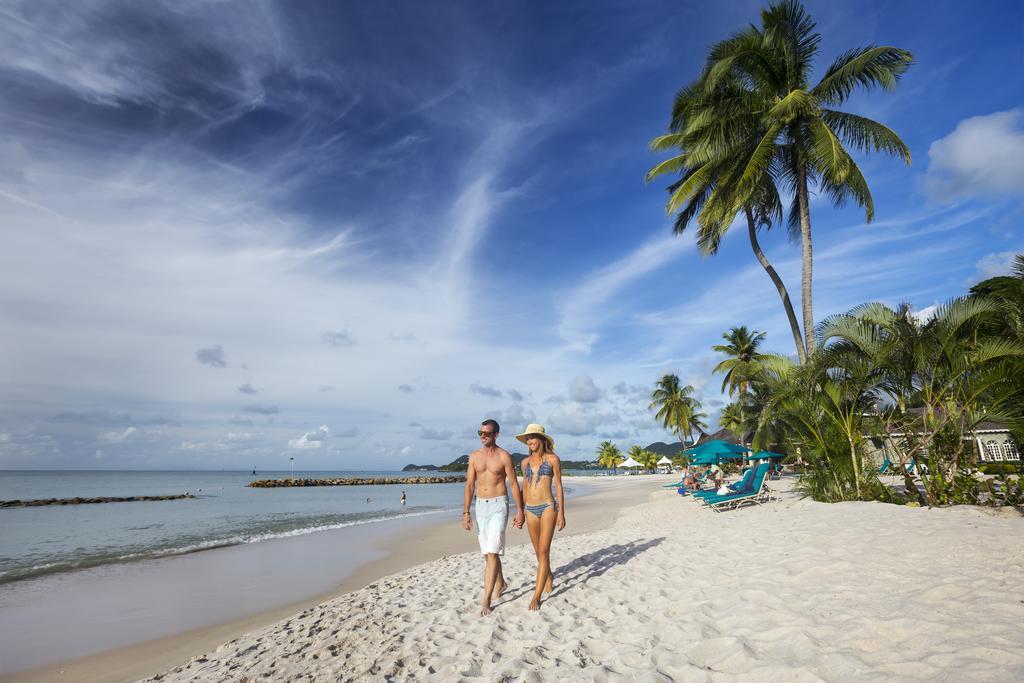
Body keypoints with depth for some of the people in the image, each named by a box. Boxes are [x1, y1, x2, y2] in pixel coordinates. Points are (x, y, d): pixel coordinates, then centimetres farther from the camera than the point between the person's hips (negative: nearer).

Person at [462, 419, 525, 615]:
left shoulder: (504, 456, -6)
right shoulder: (474, 456, 5)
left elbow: (514, 484, -3)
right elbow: (469, 485, 4)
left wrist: (520, 510, -5)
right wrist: (466, 513, -2)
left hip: (499, 505, -5)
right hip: (480, 506, 5)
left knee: (492, 552, -12)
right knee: (488, 552, 15)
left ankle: (486, 600, -9)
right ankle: (500, 584, 38)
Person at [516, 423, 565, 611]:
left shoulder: (553, 459, -3)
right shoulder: (525, 462, 8)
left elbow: (559, 487, -2)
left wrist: (561, 513, -7)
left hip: (548, 507, -4)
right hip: (531, 510, 4)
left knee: (543, 551, -7)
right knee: (538, 551, 15)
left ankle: (537, 596, -2)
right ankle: (549, 576, 41)